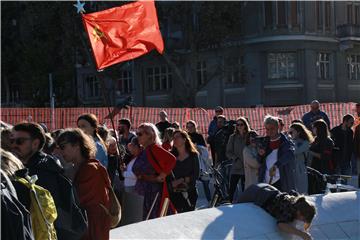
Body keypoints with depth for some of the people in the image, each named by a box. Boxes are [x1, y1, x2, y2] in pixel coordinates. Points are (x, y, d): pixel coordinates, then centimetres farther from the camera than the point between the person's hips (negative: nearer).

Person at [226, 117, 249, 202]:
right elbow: (228, 152, 6)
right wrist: (236, 159, -10)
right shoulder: (233, 137, 7)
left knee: (245, 191, 3)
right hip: (235, 168, 1)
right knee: (231, 190, -2)